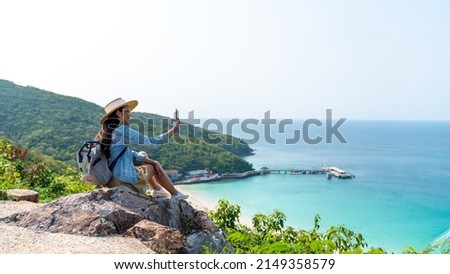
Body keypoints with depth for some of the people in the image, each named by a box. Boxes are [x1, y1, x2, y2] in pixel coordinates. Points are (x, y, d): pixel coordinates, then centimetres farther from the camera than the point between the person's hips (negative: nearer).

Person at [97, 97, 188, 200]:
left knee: (143, 155, 23)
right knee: (154, 167, 14)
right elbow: (153, 142, -15)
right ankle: (175, 194, 30)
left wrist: (153, 162, 9)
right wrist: (174, 129, -2)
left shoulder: (108, 131, 11)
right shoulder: (123, 130, -17)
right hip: (126, 179, -9)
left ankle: (157, 189, 31)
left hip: (110, 177, 9)